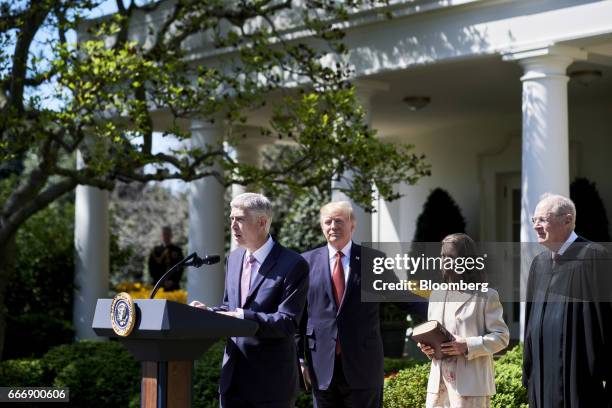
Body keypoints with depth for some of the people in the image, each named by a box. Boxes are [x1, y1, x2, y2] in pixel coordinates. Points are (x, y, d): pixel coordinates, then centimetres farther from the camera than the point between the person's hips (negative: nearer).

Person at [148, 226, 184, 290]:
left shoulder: (177, 250, 8)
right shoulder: (155, 251, 10)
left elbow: (180, 268, 4)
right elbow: (152, 268, 5)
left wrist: (173, 281, -9)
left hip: (173, 285, 0)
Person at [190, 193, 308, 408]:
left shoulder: (293, 265, -11)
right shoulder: (234, 258, 12)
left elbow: (287, 322, -17)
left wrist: (242, 317, -28)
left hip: (272, 381, -6)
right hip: (233, 377, 6)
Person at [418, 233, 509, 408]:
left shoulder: (486, 296, -1)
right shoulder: (436, 295, 18)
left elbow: (501, 336, -5)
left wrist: (467, 346, -18)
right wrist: (426, 346, 3)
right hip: (438, 382, 6)